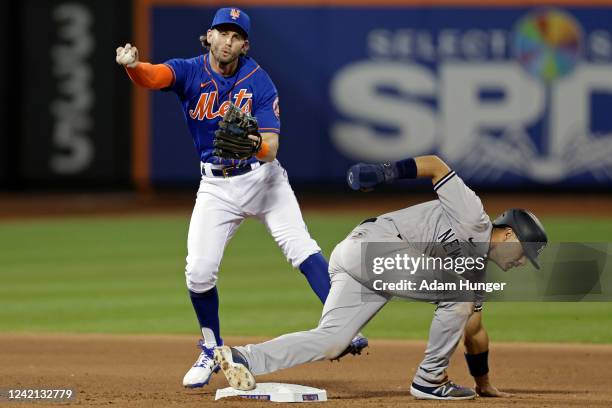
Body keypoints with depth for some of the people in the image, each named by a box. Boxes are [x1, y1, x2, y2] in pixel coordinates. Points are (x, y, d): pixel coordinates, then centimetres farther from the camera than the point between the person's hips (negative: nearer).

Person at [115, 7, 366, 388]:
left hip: (263, 176, -1)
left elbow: (271, 149, -19)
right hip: (216, 185, 1)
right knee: (199, 271, -6)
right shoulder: (190, 72, -9)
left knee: (300, 246, -20)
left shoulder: (259, 82, -12)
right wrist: (133, 65, -55)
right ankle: (213, 349, 17)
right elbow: (153, 76, -32)